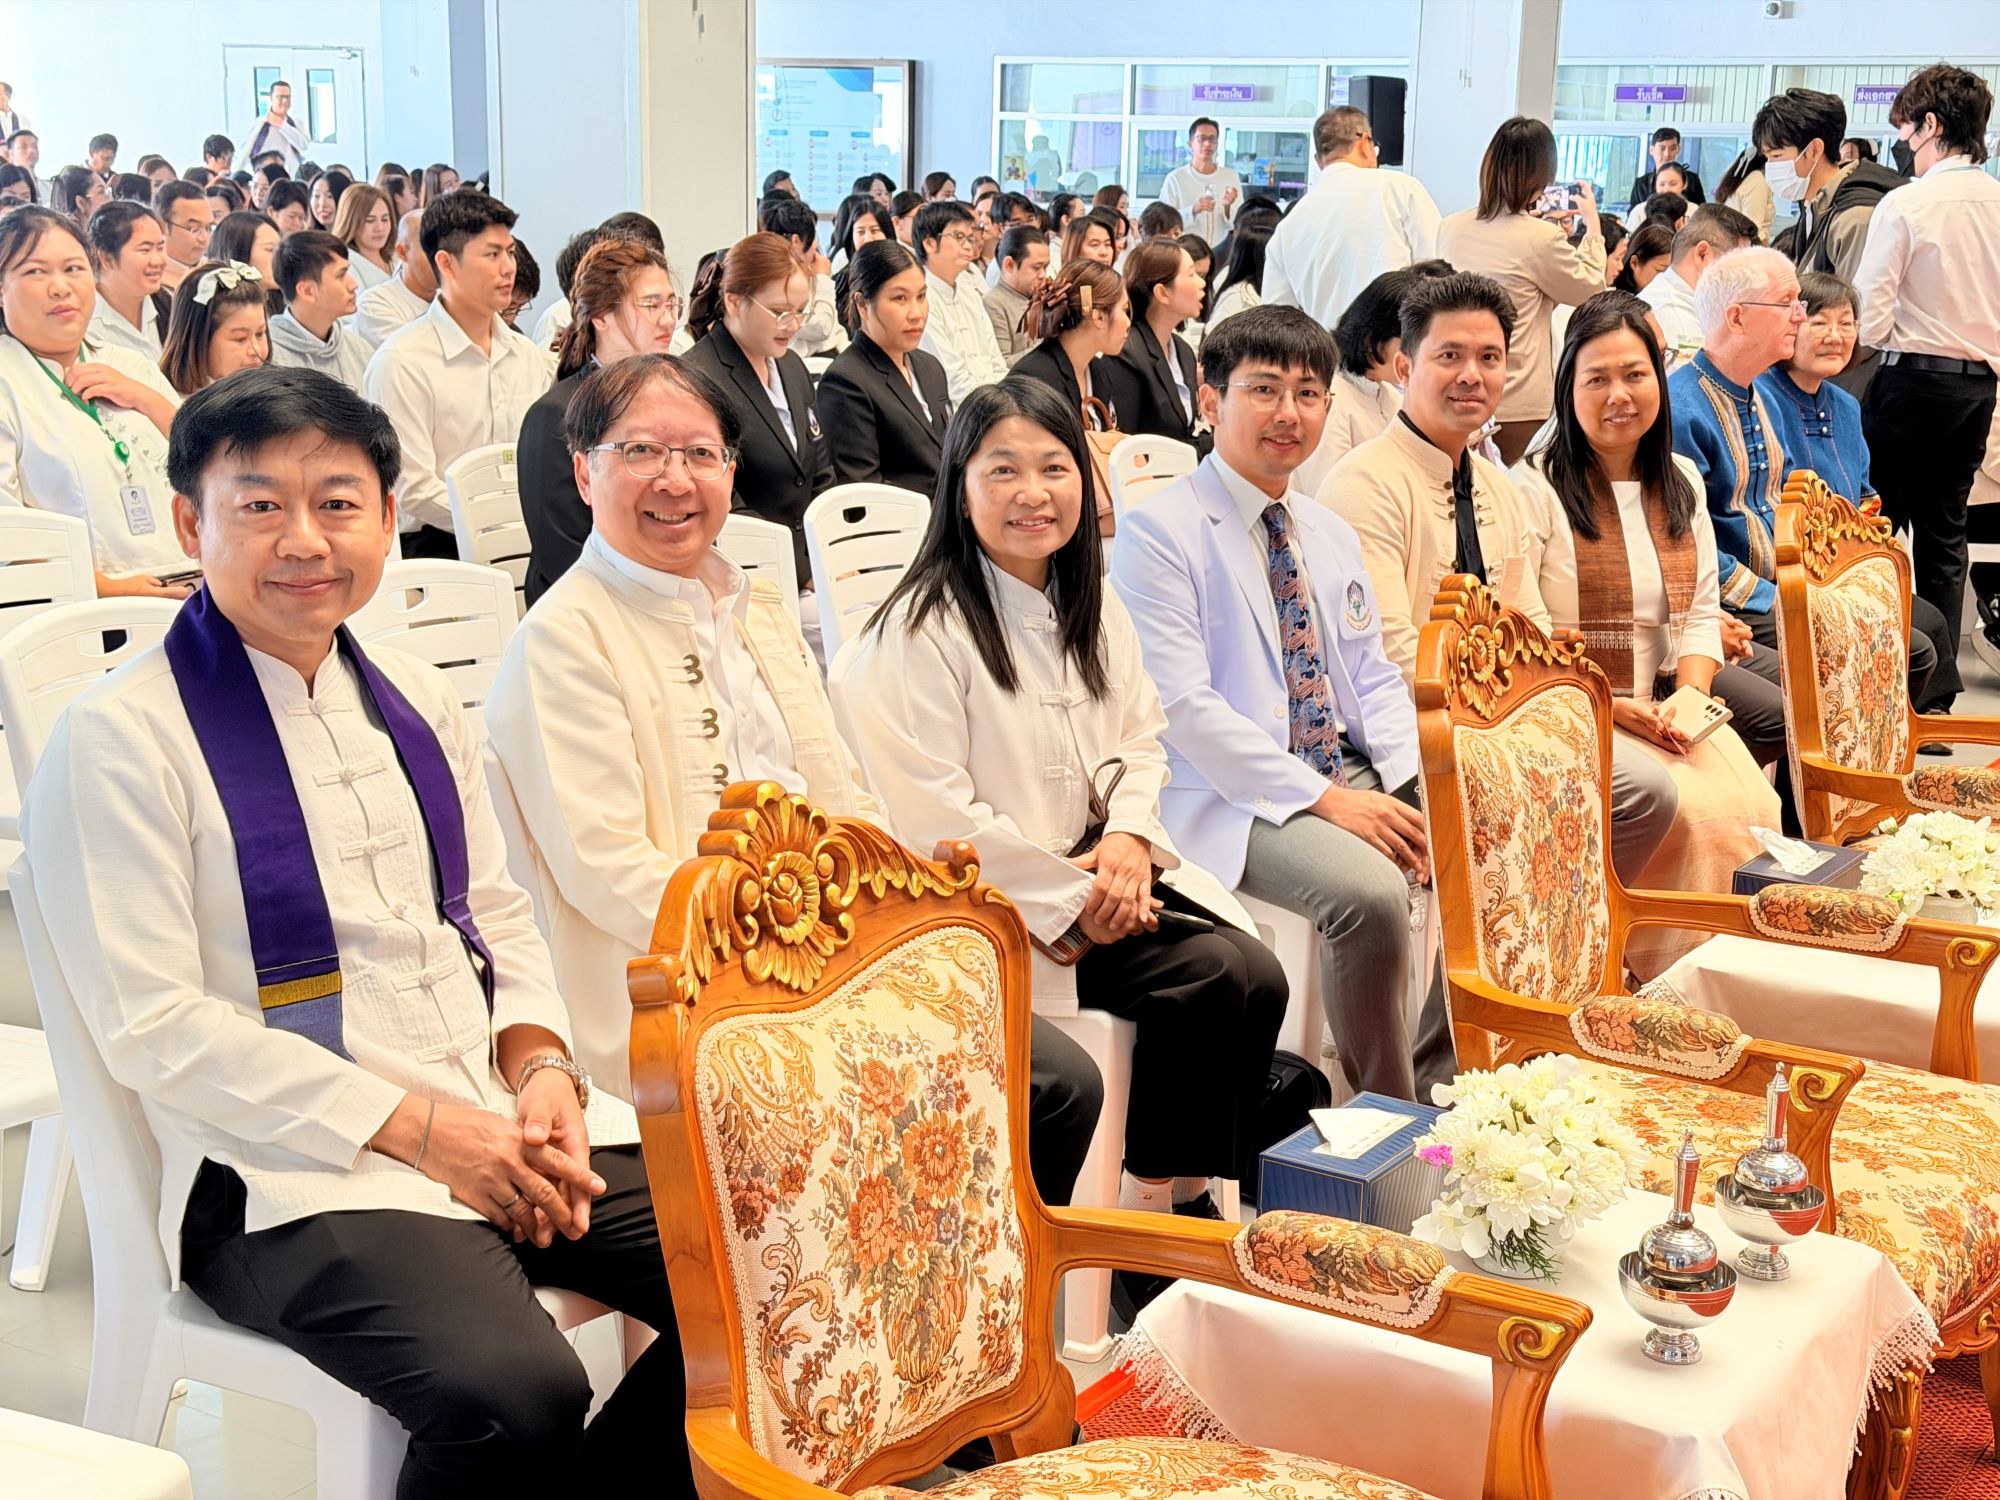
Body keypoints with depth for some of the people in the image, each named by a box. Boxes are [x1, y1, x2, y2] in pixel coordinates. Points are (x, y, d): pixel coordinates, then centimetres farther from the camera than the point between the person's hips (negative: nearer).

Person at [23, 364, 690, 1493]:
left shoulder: (417, 701, 14)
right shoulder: (120, 738, -7)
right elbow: (156, 1030, -12)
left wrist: (543, 1070, -1)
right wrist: (416, 1127, -15)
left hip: (504, 1129, 7)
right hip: (293, 1175, -7)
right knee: (517, 1393, -32)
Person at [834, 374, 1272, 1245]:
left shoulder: (1091, 608, 12)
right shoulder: (923, 630, -13)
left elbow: (1141, 738, 18)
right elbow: (936, 817, -17)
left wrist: (1129, 836, -4)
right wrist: (1069, 897, -16)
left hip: (1098, 874, 8)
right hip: (990, 910, -7)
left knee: (1257, 978, -14)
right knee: (1214, 975, -22)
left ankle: (1182, 1194, 2)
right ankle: (1155, 1209, -5)